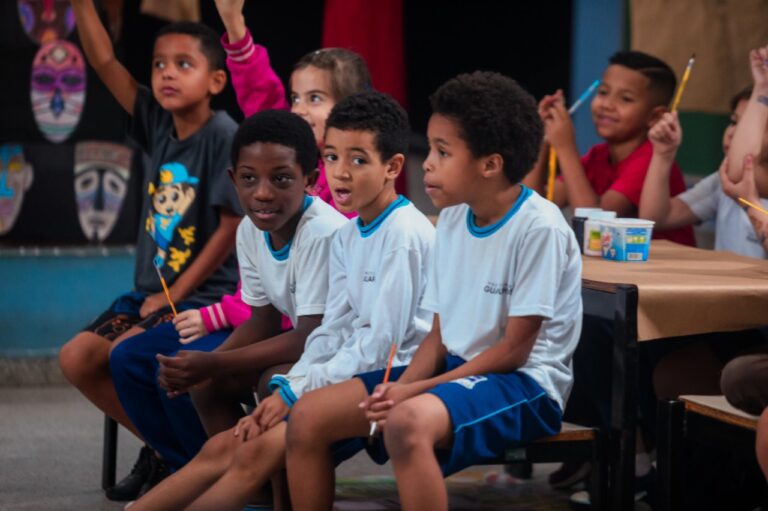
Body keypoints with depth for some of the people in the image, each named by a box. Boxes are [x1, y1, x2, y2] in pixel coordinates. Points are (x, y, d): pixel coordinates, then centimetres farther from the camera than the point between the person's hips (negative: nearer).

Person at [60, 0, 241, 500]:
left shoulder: (224, 135, -14)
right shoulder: (158, 124, 5)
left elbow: (232, 226, -17)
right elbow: (104, 62, 3)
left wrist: (173, 296, -14)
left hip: (204, 292, -8)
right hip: (152, 289, 8)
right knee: (77, 357, -1)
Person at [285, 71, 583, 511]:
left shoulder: (538, 227, -16)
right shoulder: (453, 219, 8)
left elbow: (514, 349, -16)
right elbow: (440, 333, 11)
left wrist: (419, 389, -18)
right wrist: (402, 384, -9)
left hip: (524, 383, -8)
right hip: (457, 367, 9)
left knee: (409, 422, -38)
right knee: (308, 417, -2)